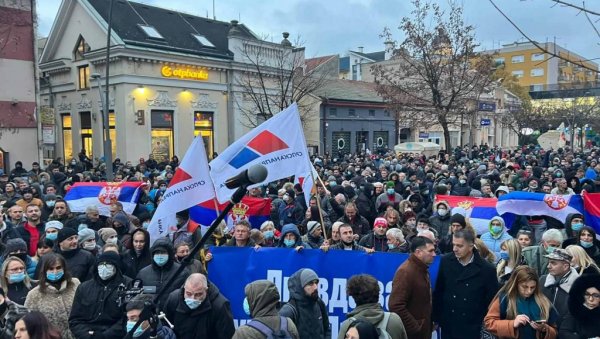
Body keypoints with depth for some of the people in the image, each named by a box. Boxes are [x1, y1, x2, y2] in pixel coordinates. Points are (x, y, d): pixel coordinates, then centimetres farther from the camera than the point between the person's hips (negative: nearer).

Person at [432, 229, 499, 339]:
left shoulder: (486, 269, -11)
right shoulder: (446, 261, -5)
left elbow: (492, 301, -4)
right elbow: (438, 291, 3)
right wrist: (435, 318, 4)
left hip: (472, 329, -2)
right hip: (448, 326, 2)